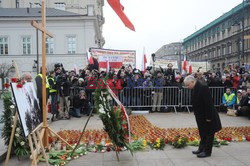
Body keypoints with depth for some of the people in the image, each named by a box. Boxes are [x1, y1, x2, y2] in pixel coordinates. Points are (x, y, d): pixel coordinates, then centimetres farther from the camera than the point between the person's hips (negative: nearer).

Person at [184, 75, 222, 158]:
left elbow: (208, 103, -25)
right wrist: (197, 115, 11)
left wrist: (208, 117, -23)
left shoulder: (203, 88, -23)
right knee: (202, 133, 18)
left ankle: (207, 151, 13)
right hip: (201, 117, 9)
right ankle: (201, 149, 30)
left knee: (209, 133, 4)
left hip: (208, 117, -9)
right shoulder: (195, 89, 5)